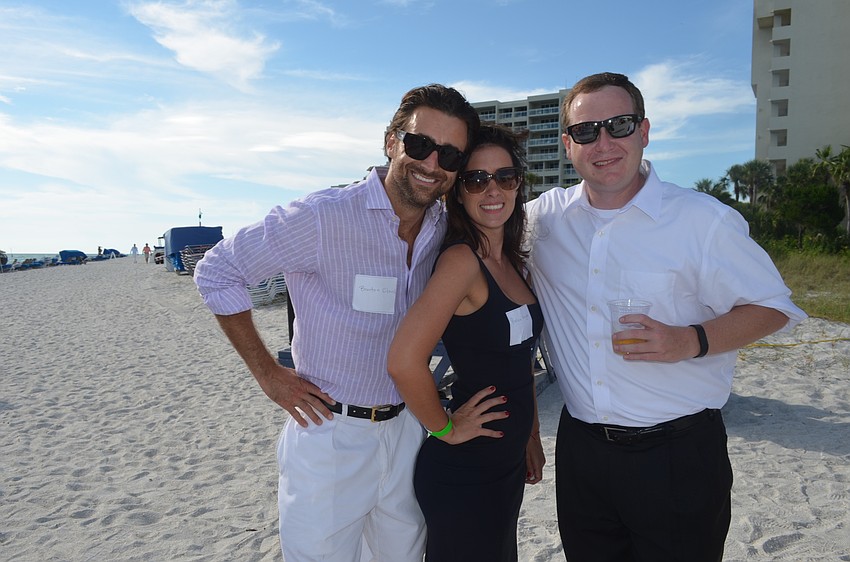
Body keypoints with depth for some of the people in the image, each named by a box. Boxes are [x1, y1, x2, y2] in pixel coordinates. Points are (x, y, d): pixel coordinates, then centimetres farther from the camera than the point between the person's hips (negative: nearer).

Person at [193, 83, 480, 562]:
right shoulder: (325, 217, -20)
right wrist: (268, 373, -12)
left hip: (406, 430, 6)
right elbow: (217, 272, -12)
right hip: (330, 431, -5)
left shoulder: (446, 230, -1)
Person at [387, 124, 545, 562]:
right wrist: (446, 429, -17)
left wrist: (531, 439, 16)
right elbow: (404, 361, -31)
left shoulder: (512, 262, 6)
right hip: (463, 472, -8)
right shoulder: (462, 260, -20)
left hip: (507, 465, 8)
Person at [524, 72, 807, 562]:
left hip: (678, 452, -3)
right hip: (580, 447, 4)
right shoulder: (543, 218, 2)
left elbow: (772, 307, -2)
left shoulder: (704, 219, -8)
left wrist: (691, 341, -20)